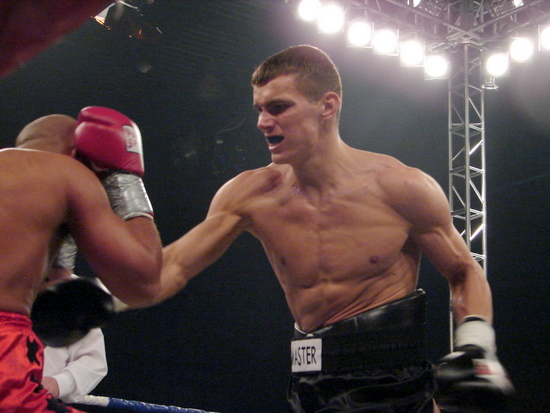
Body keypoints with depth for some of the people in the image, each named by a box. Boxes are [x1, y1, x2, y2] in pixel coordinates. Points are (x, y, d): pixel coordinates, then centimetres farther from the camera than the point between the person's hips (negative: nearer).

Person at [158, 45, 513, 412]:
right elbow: (175, 266, -6)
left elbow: (465, 272, 2)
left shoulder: (401, 188, -10)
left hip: (391, 383, -3)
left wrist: (475, 346, -14)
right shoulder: (249, 195, -4)